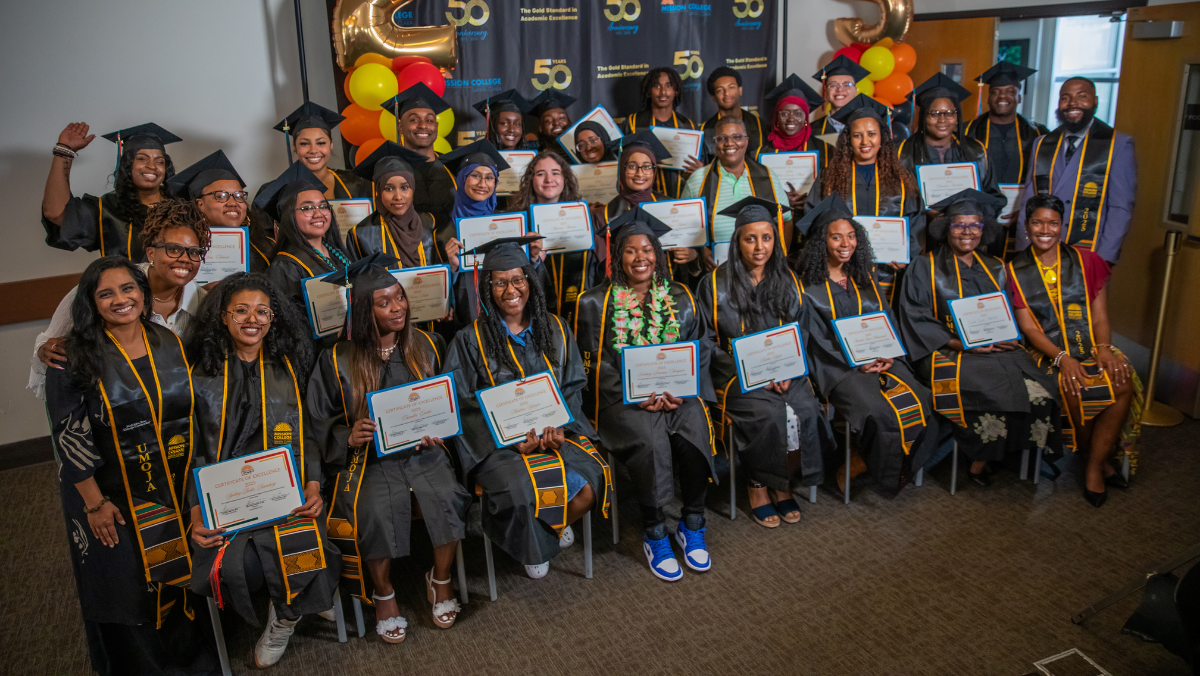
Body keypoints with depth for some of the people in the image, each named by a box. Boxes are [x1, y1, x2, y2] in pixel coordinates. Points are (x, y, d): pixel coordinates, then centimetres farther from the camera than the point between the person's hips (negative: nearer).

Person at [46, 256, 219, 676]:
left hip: (177, 492, 3)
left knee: (180, 577, 15)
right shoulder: (76, 358, -10)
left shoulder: (170, 344, 1)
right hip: (113, 497, -3)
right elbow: (70, 436, -11)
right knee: (129, 589, 10)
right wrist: (94, 503, -12)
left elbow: (194, 412, 8)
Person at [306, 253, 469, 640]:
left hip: (424, 453, 2)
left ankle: (440, 581, 0)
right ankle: (382, 594, -4)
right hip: (369, 459, -1)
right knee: (374, 512, -31)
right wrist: (349, 437, -14)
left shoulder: (426, 346, 8)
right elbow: (318, 423, 6)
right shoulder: (338, 361, 2)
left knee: (446, 499, -28)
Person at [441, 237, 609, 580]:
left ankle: (554, 527, 12)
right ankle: (536, 545, 5)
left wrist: (559, 426, -12)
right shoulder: (471, 340, -1)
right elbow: (464, 405, -4)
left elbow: (573, 387, 8)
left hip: (557, 431, 3)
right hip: (499, 443, -3)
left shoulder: (556, 330, 8)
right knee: (527, 492, -31)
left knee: (592, 485, -22)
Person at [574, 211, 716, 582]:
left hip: (678, 393, 2)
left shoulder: (680, 298, 13)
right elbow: (595, 363, -1)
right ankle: (654, 533, -13)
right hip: (621, 398, -2)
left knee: (695, 432, -28)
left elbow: (700, 350, 10)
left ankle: (692, 525, -7)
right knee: (651, 440, -31)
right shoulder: (595, 303, 4)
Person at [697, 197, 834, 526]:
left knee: (804, 409, -25)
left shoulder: (788, 282, 10)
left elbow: (801, 334, 10)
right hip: (735, 373, -3)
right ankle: (758, 487, -8)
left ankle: (783, 485, -4)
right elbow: (709, 344, -4)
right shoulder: (716, 285, -1)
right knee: (769, 413, -29)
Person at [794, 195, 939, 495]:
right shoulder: (808, 284, 1)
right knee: (879, 412, -29)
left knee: (920, 402, -19)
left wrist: (887, 355, -6)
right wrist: (855, 363, -16)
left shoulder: (865, 280, 18)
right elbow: (815, 336, -6)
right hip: (837, 366, -5)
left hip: (879, 359, 6)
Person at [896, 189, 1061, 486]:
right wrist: (959, 343, -15)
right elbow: (916, 318, -4)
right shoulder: (924, 268, 6)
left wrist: (1011, 337, -6)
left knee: (1040, 390, -25)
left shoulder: (996, 269, 21)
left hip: (999, 350, 5)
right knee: (999, 391, -32)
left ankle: (981, 460, -15)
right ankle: (981, 458, -10)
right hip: (948, 353, -4)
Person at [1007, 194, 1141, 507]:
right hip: (1048, 352, -2)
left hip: (1091, 346, 2)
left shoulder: (1086, 261, 9)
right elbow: (1028, 327, -3)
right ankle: (1100, 460, -6)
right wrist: (1062, 358, -18)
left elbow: (1100, 315, 5)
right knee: (1074, 386, -31)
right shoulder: (1016, 271, 3)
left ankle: (1094, 469, -14)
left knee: (1123, 382, -27)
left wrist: (1103, 348, -15)